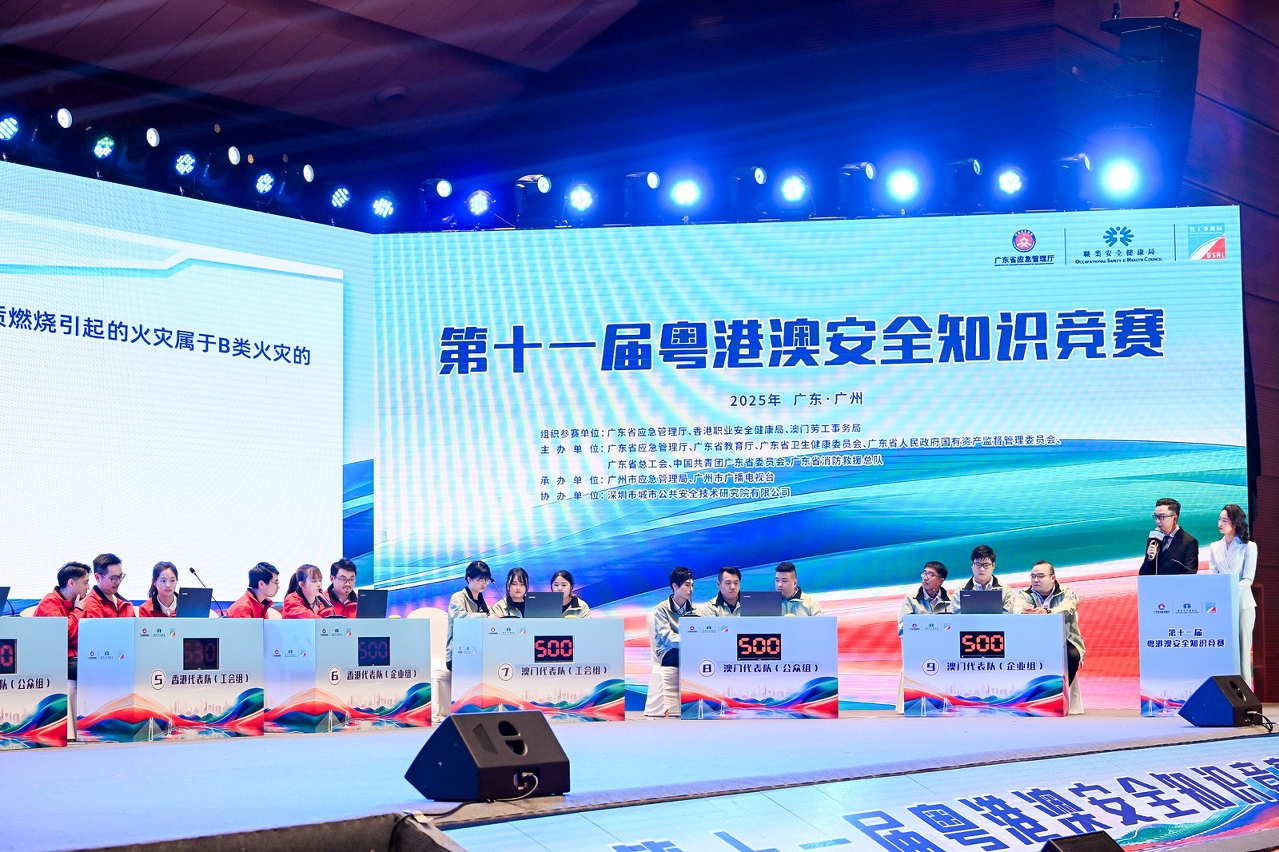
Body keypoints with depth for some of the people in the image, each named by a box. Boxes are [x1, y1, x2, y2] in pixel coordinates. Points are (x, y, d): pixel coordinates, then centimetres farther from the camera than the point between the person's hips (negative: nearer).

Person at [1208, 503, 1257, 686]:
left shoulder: (1249, 547, 0)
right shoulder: (1214, 548, 12)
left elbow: (1248, 579, -7)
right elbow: (1212, 576, 6)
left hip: (1242, 603, -3)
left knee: (1243, 650, -3)